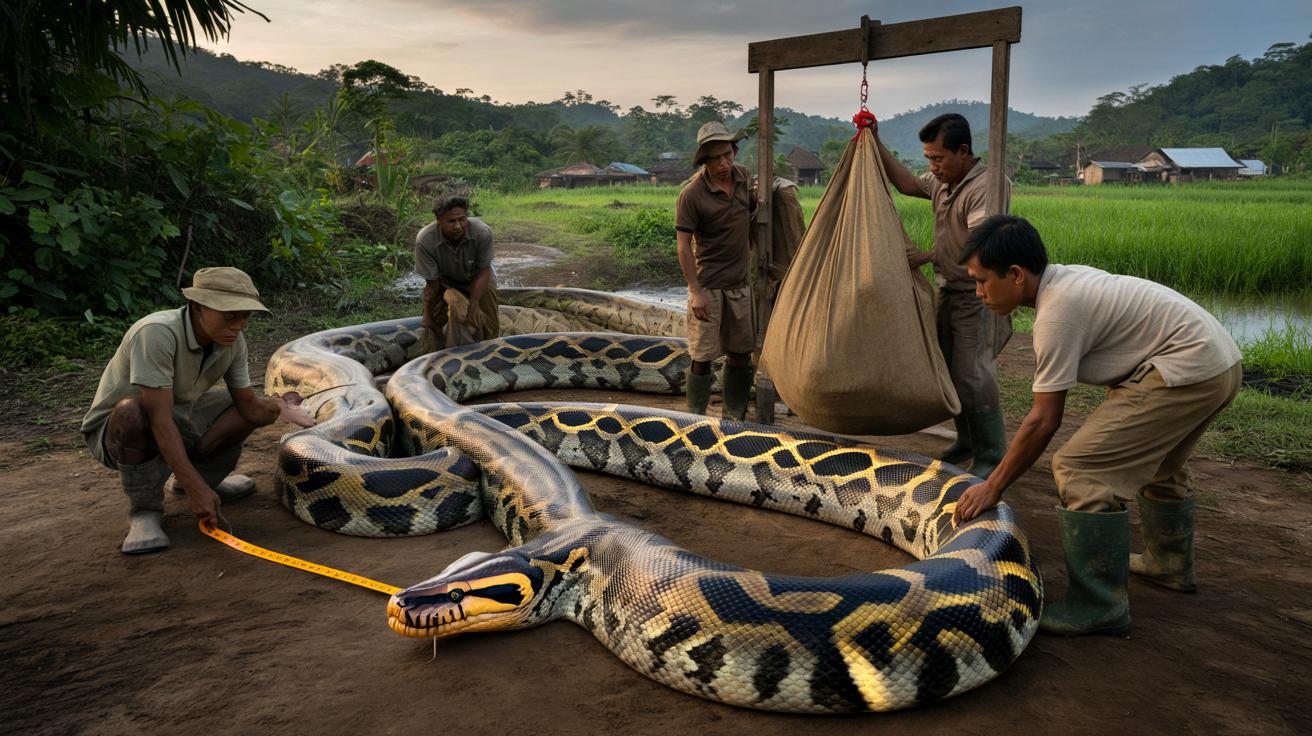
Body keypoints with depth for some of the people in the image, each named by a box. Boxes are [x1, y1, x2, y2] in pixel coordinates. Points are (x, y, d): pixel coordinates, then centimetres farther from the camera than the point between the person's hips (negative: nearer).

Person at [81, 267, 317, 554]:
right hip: (113, 431, -6)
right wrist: (195, 489, -38)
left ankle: (193, 476, 17)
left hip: (178, 417, 6)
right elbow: (160, 419, -36)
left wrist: (277, 405, -31)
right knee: (132, 411, -39)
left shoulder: (233, 342, -11)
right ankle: (145, 511, -15)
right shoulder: (156, 333, -33)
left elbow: (248, 405, -7)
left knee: (260, 409, -2)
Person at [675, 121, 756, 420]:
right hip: (708, 284, -6)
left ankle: (734, 415, 24)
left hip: (741, 282, 6)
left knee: (741, 352, 10)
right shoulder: (692, 193, -14)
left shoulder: (745, 176, 3)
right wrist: (695, 291, -17)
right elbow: (683, 245, -13)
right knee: (703, 356, -2)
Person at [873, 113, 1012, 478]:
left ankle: (991, 455, 0)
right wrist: (876, 145, 14)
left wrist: (930, 256, -26)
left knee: (973, 375, -12)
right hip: (950, 290, 9)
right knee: (949, 371, 14)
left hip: (979, 295, -9)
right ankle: (967, 441, 28)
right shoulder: (942, 181, 9)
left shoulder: (989, 185, -19)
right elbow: (907, 183, 19)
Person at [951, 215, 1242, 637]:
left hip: (1190, 371, -11)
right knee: (1158, 462, 31)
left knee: (1081, 468, -14)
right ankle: (1169, 564, 50)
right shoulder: (1066, 280, 8)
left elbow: (1044, 421, -18)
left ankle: (1099, 606, -8)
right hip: (1221, 361, 11)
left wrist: (992, 488, -11)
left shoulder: (1058, 311, -20)